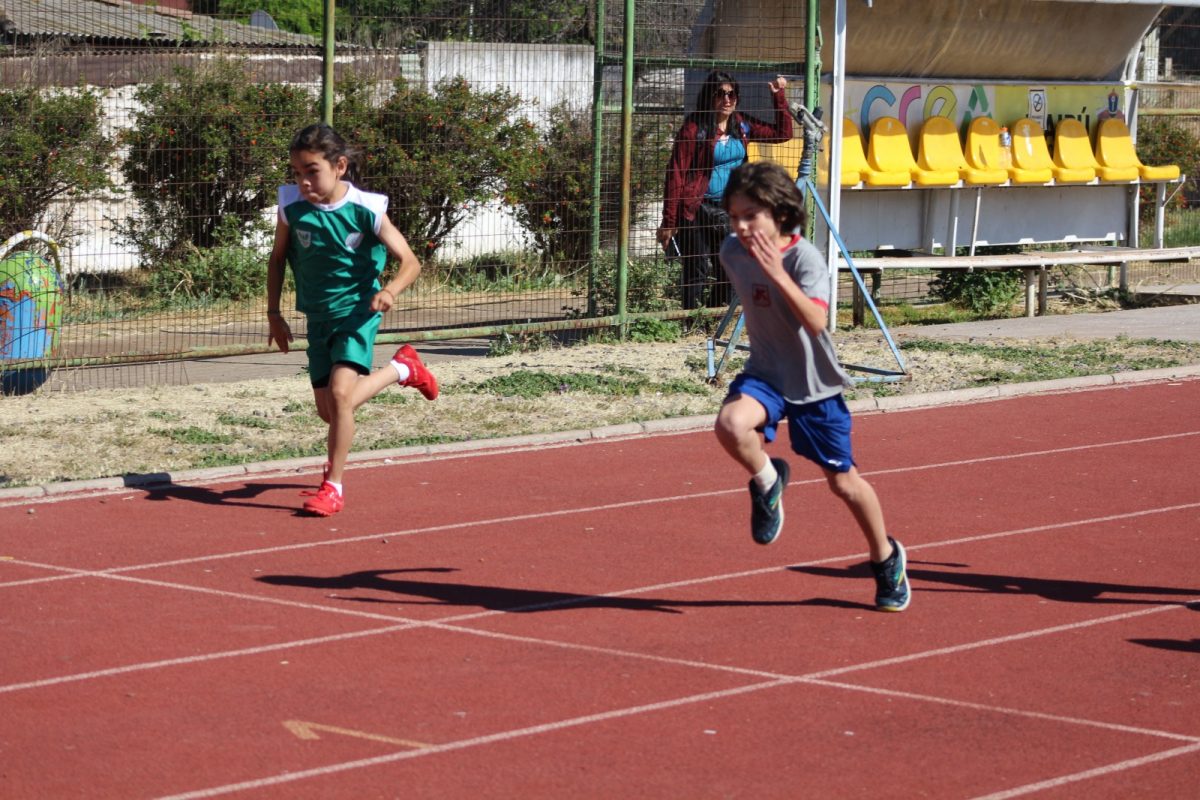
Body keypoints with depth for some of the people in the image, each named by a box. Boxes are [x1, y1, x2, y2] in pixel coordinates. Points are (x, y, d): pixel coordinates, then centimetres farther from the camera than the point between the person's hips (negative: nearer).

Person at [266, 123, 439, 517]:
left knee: (340, 392, -23)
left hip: (357, 311, -5)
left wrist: (390, 289, -35)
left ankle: (333, 487, -10)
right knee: (327, 411, 10)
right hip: (318, 317, 5)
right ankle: (401, 368, 36)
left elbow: (409, 261, -15)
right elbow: (277, 258, 6)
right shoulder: (292, 206, -11)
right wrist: (274, 313, 4)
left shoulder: (366, 210, -20)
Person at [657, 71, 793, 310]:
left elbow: (782, 133, 20)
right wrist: (669, 222, -13)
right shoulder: (695, 128, -10)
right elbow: (676, 174, -10)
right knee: (696, 271, -4)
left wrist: (779, 97, 8)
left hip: (730, 209, 6)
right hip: (698, 210, -6)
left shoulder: (742, 125, 8)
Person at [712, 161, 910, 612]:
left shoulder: (804, 258, -23)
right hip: (766, 372, 3)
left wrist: (778, 274, -45)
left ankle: (886, 557, 34)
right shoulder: (732, 253, -7)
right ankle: (767, 481, 0)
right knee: (730, 424, -32)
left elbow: (816, 322, -38)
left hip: (813, 383, -3)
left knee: (842, 481, 9)